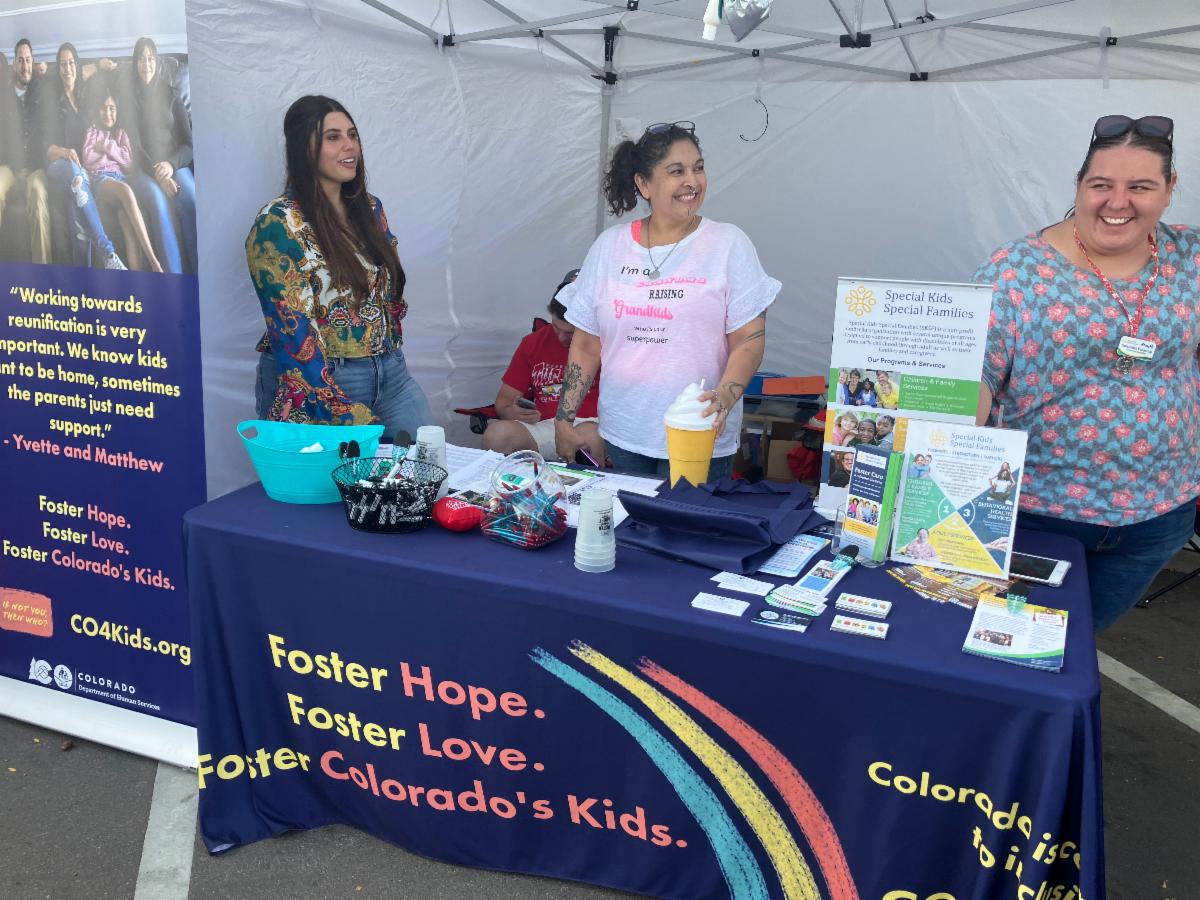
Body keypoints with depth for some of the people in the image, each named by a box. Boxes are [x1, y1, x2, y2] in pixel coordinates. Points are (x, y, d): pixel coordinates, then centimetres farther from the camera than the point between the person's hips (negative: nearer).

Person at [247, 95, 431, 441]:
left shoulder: (369, 208, 8)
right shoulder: (278, 224, -12)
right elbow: (292, 329, -17)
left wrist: (391, 357, 10)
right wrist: (351, 417, -20)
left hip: (392, 376, 6)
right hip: (320, 383, -6)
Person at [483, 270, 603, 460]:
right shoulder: (533, 343, 16)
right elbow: (504, 400, 17)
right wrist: (512, 412, -5)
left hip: (591, 425, -2)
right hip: (543, 427, 2)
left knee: (589, 436, -40)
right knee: (496, 433, -29)